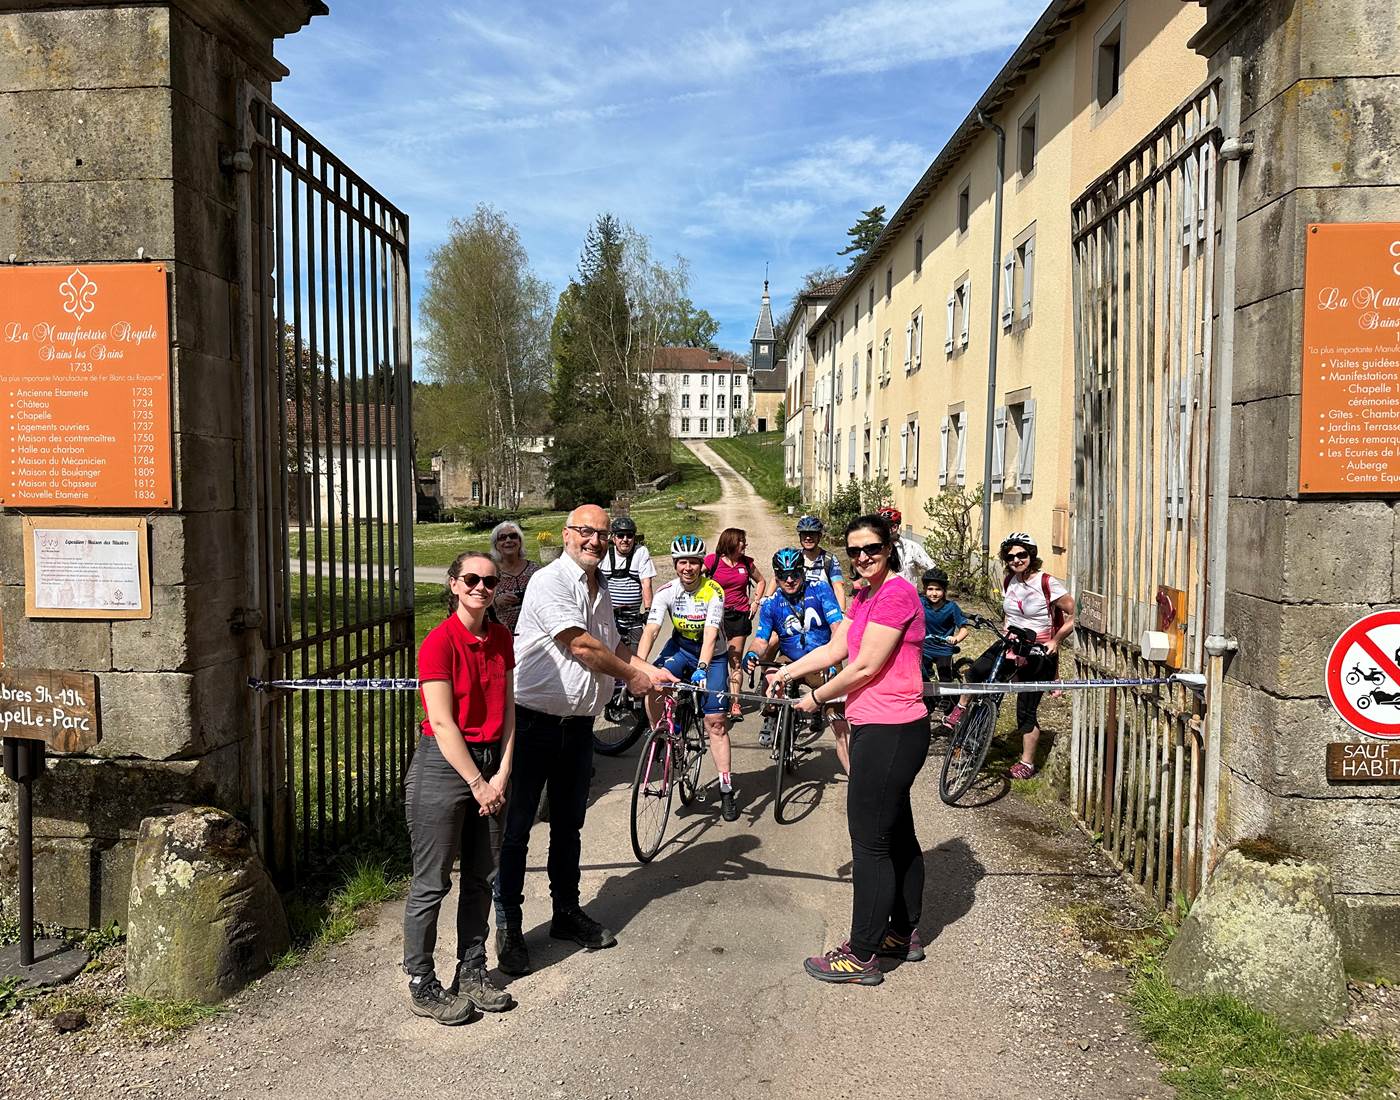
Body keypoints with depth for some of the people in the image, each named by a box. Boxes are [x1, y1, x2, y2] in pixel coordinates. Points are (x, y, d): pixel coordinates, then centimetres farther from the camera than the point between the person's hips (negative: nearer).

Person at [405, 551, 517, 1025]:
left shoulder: (500, 638, 5)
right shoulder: (440, 641, -15)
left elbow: (507, 709, 5)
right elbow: (442, 723, -17)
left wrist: (500, 776, -4)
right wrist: (477, 783, -14)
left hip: (489, 763, 7)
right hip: (443, 766, -6)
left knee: (480, 877, 15)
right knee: (432, 883, 4)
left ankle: (472, 973, 31)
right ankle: (421, 986, 20)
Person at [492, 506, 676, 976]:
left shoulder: (600, 589, 13)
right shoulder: (550, 581, -14)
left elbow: (611, 644, 27)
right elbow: (580, 645, -19)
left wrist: (651, 670, 13)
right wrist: (631, 676, -8)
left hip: (578, 723, 8)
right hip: (533, 721, -8)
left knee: (569, 824, 18)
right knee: (516, 826, 2)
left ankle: (567, 912, 32)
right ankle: (507, 925, 13)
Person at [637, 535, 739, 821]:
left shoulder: (714, 592, -21)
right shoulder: (666, 591, -15)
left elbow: (710, 634, -30)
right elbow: (650, 630, -22)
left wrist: (702, 668, -45)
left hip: (712, 655, -2)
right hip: (680, 647, 2)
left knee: (715, 721, -7)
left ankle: (726, 790, 2)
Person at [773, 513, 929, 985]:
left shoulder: (896, 593, -17)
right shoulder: (864, 596, 15)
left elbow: (865, 667, -19)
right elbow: (835, 648, 16)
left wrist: (817, 698, -7)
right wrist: (787, 672, 8)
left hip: (889, 732, -11)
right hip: (880, 729, 11)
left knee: (870, 843, -3)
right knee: (897, 834, 20)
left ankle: (862, 956, 7)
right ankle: (904, 934, 34)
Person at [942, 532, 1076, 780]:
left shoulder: (1047, 584, -16)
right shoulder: (1008, 582, 3)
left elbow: (1074, 615, -12)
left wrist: (1055, 642, -13)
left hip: (1038, 653, -5)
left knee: (1026, 710, -1)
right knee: (975, 671, -21)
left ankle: (1027, 763, 14)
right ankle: (961, 708, 7)